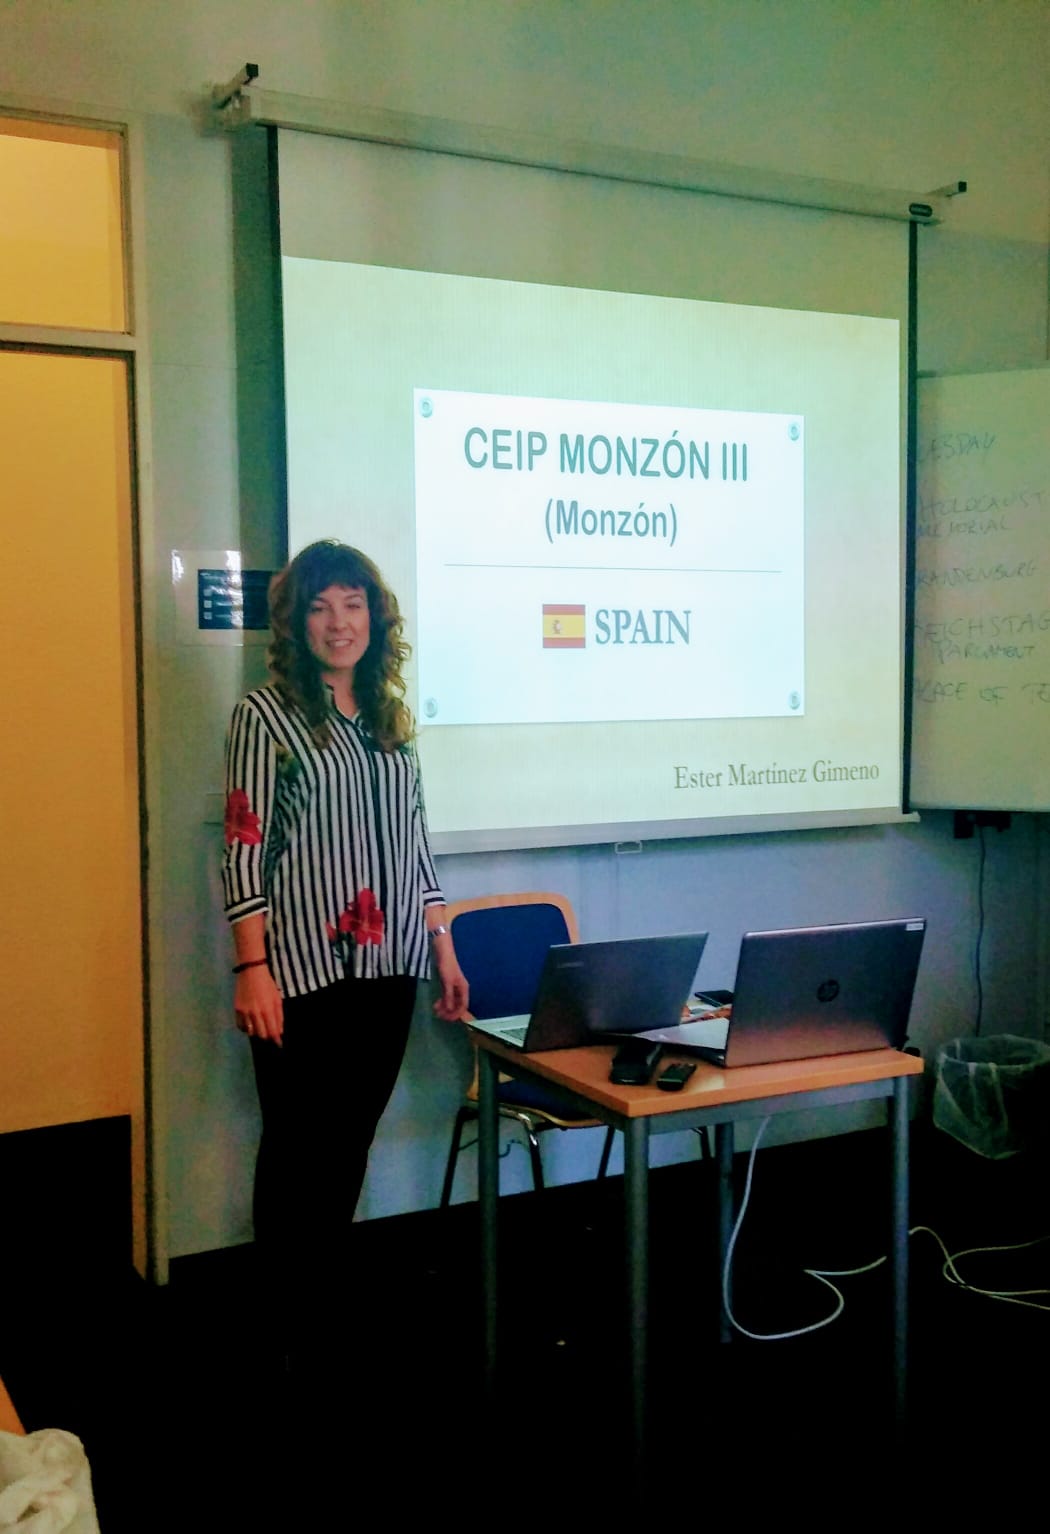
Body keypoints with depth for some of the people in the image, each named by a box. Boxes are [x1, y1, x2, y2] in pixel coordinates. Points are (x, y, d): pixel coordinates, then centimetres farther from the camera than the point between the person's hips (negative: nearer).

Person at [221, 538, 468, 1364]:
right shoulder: (268, 714, -4)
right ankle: (294, 1318, 21)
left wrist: (443, 946, 12)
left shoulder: (391, 715, 12)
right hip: (301, 971, -5)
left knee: (351, 1140, 14)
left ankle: (333, 1294, 29)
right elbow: (245, 848, -8)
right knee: (299, 1145, 5)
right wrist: (251, 967, -15)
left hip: (387, 967, 5)